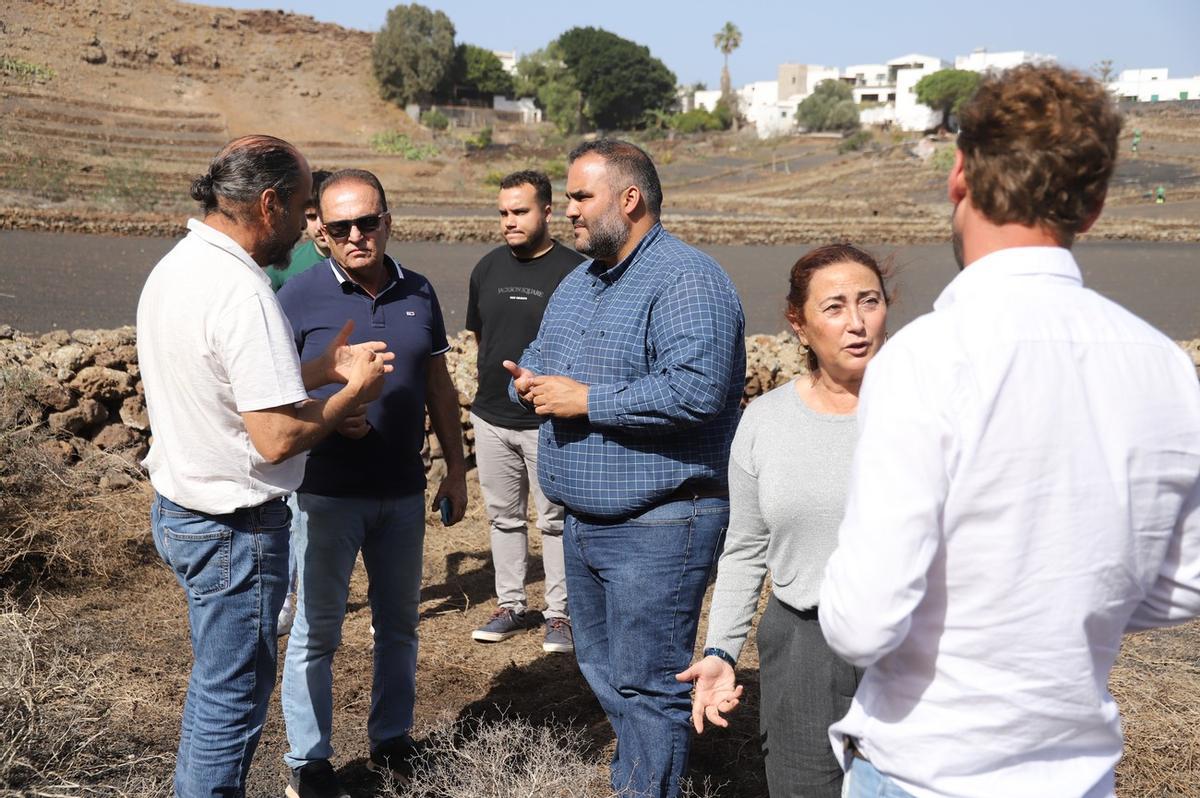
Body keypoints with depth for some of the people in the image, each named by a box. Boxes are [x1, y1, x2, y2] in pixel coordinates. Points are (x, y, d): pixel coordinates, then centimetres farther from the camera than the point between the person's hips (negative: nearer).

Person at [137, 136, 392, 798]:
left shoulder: (173, 268, 6)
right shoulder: (242, 291, -25)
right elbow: (277, 438, -26)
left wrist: (320, 370, 9)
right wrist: (355, 393, -11)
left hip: (176, 510, 10)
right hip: (235, 529, -10)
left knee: (215, 680, 24)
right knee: (232, 695, 6)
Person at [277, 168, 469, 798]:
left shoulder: (418, 293, 5)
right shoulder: (300, 297, -8)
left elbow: (439, 386, 12)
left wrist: (456, 469, 11)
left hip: (403, 492, 4)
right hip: (327, 493, -4)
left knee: (398, 622, 16)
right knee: (317, 629, 5)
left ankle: (391, 740, 33)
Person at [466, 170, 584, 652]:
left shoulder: (573, 271, -8)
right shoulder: (487, 268, 8)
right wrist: (496, 380, 13)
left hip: (549, 422, -5)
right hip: (491, 418, 5)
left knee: (555, 520, 3)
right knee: (503, 517, 14)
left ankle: (560, 613, 16)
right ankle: (511, 607, 27)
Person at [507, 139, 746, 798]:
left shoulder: (687, 280, -16)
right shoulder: (576, 284, 15)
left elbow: (696, 390, -28)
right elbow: (540, 354, 26)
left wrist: (587, 400, -21)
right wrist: (529, 380, 0)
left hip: (656, 527, -10)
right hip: (583, 522, 10)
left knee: (645, 685, -1)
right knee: (601, 668, 20)